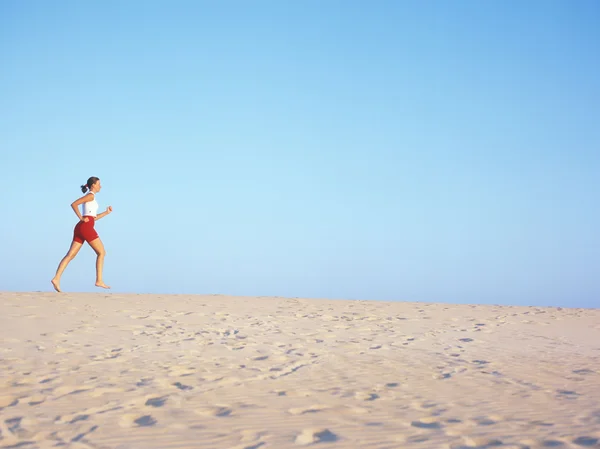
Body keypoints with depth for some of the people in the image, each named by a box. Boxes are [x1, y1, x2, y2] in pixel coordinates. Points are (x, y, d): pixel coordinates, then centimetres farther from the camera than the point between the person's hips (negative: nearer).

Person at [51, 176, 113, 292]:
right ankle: (99, 281, 1)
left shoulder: (90, 197, 27)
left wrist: (106, 212, 25)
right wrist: (81, 218, -13)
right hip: (86, 227, -9)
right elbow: (74, 204, -15)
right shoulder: (91, 195, -2)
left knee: (70, 255, -3)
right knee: (101, 252, 2)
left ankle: (56, 278, -17)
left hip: (80, 228, 9)